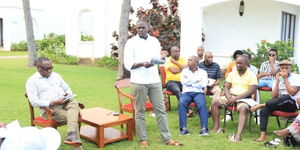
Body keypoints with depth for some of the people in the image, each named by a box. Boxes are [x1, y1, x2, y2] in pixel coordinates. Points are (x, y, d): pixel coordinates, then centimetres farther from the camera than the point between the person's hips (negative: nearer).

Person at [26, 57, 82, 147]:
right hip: (49, 109, -4)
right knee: (72, 117, -30)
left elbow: (67, 88, 25)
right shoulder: (32, 81, 1)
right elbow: (34, 102, -9)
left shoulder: (56, 75, 20)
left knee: (74, 104, -33)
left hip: (65, 103, 4)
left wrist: (68, 94, -1)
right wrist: (52, 103, -20)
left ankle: (71, 136, -45)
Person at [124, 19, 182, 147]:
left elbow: (158, 58, 14)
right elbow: (128, 64, -6)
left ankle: (167, 139, 14)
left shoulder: (155, 41, 11)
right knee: (140, 111, 4)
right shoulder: (131, 42, -1)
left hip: (154, 80, 4)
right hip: (139, 82, -4)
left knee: (161, 109, 6)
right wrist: (141, 64, -22)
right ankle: (143, 140, 15)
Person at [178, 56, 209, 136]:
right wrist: (196, 81, 1)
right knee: (182, 104, -32)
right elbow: (183, 81, 1)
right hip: (186, 92, 1)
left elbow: (203, 84, -2)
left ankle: (204, 128, -39)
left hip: (198, 92, -1)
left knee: (202, 105, -34)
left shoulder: (203, 72, 15)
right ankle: (183, 129, -35)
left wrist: (190, 82, 0)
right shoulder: (185, 71, 20)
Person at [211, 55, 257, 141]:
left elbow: (251, 91, -13)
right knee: (215, 102, -15)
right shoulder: (232, 73, 12)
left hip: (244, 98, -5)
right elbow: (226, 87, 7)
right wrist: (229, 97, -15)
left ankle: (238, 135, -45)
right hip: (231, 96, 5)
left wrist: (236, 98, -23)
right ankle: (216, 127, -14)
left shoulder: (251, 75, -3)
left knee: (243, 108, -37)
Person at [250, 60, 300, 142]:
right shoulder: (278, 78, 12)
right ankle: (263, 135, -31)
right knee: (264, 109, -25)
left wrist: (285, 79, -13)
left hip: (292, 104, -4)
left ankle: (261, 105, -31)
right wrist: (277, 81, -6)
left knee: (286, 97, -40)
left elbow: (292, 93, -15)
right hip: (279, 104, 4)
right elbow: (274, 96, 2)